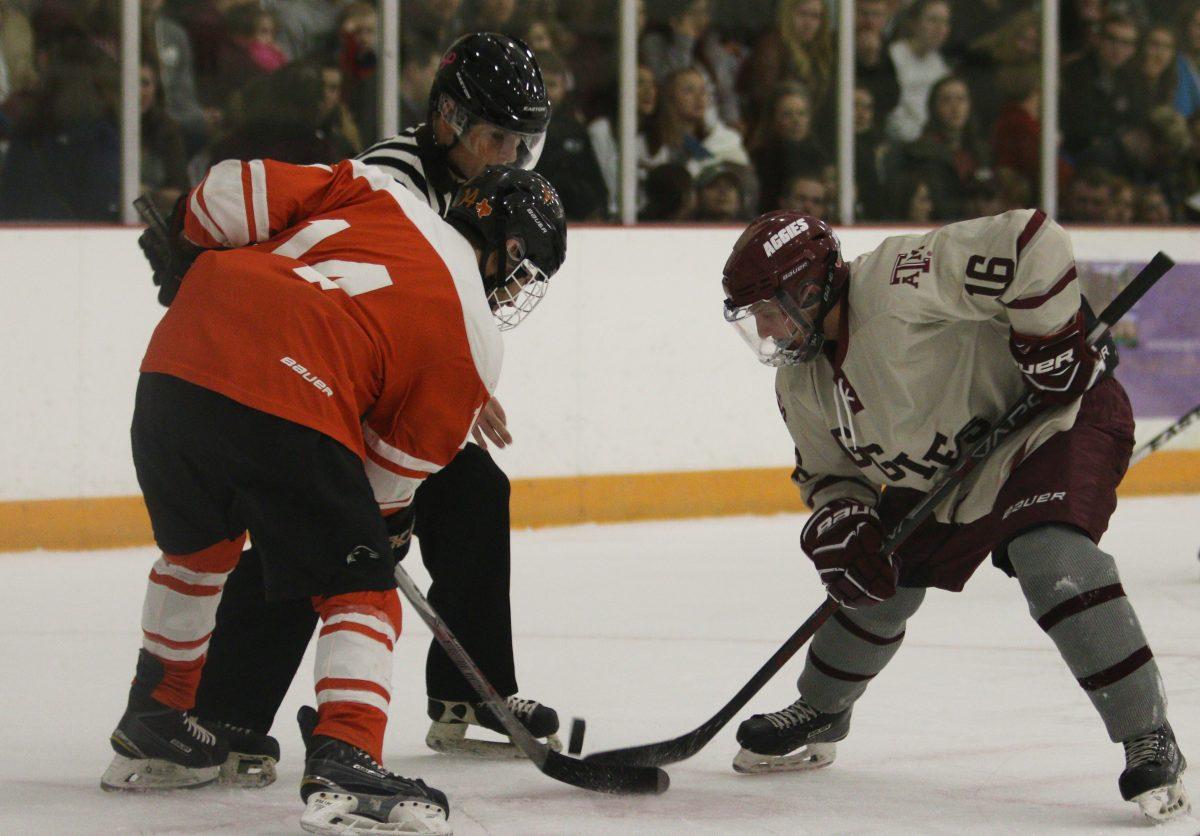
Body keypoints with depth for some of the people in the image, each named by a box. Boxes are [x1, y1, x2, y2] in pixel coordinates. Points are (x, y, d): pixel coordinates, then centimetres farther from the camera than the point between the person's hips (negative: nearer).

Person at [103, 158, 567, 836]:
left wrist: (185, 248, 31)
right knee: (359, 591, 8)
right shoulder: (473, 342, 12)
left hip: (175, 369, 6)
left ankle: (151, 730, 45)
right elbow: (396, 466, 16)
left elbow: (233, 191, 13)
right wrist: (385, 526, 34)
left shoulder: (375, 193, 21)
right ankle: (345, 768, -9)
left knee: (197, 549, 30)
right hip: (293, 410, -6)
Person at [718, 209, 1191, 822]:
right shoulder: (800, 385, 0)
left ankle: (1149, 741, -26)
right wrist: (838, 523, -11)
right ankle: (817, 717, 37)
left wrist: (1052, 339, -30)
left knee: (1051, 560, -32)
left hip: (1062, 413, -9)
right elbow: (827, 472, 10)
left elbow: (1031, 244, -36)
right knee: (875, 584, 10)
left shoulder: (896, 281, -31)